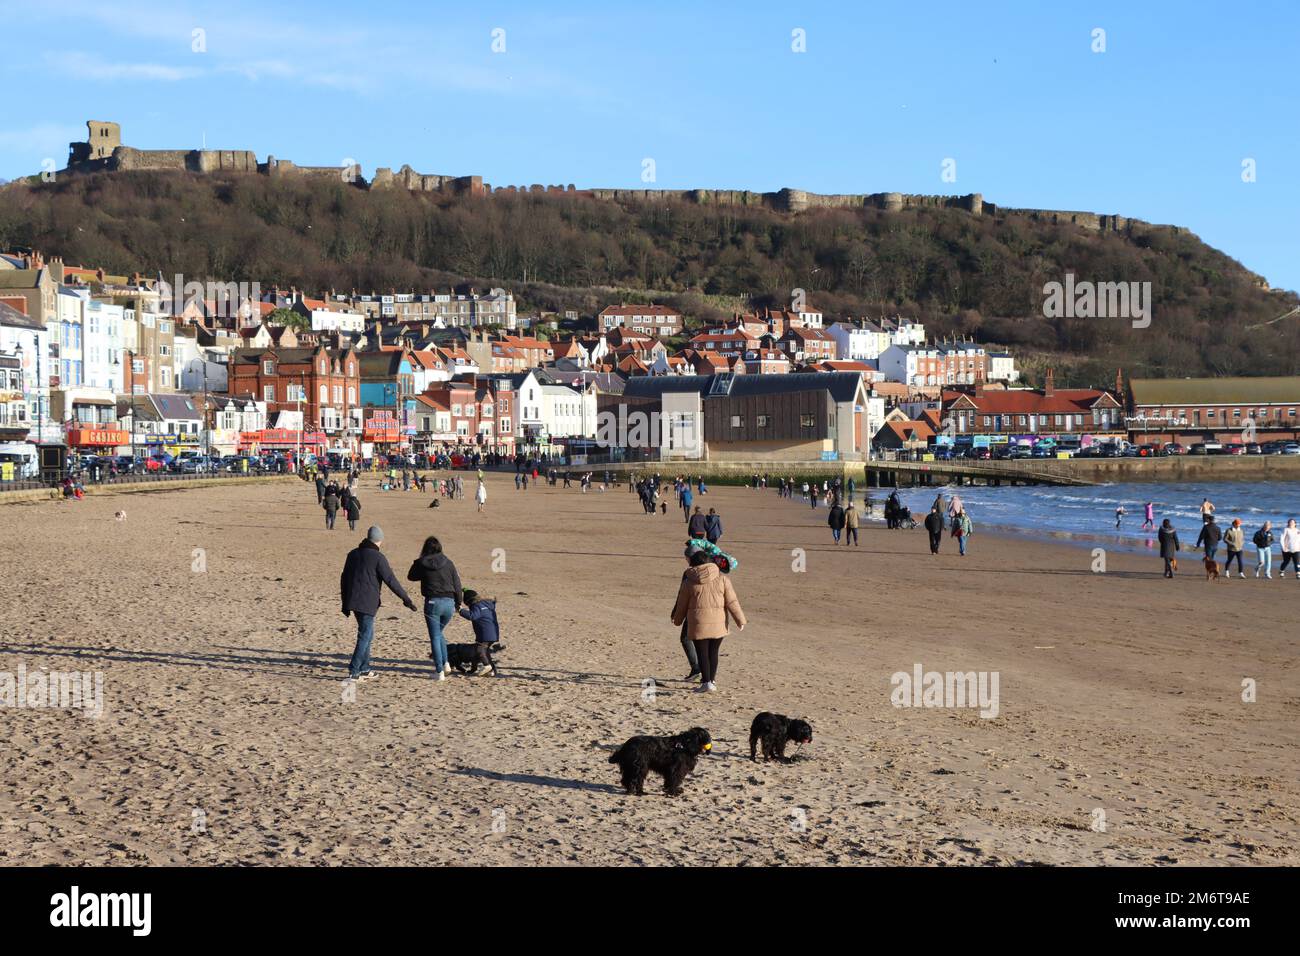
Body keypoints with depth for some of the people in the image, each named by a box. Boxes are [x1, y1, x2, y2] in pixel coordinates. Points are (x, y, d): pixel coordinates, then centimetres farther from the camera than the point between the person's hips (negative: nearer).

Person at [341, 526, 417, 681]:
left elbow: (344, 579, 16)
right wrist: (406, 598, -6)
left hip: (352, 602, 7)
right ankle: (354, 671, -7)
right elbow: (391, 581, -13)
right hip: (367, 603, -7)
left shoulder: (353, 554, 11)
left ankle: (364, 669, 20)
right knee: (365, 636, -3)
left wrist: (345, 602, 23)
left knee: (367, 634, 18)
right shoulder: (378, 557, -11)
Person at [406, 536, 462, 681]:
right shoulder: (448, 563, 3)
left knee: (435, 636, 3)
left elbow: (411, 576, 15)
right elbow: (457, 583, 6)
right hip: (449, 602, 3)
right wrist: (458, 604, 16)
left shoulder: (422, 563, -4)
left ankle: (439, 671, -1)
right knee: (438, 633, 23)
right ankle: (445, 664, 12)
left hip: (432, 602, -3)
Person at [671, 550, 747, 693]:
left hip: (698, 622, -2)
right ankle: (712, 680, 18)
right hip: (718, 623, 2)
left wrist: (677, 620, 25)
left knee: (702, 653, 3)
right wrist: (740, 620, 4)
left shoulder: (689, 582, 0)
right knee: (713, 652, 14)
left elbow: (682, 604, 8)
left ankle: (706, 682, -4)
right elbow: (732, 601, -1)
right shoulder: (722, 579, 2)